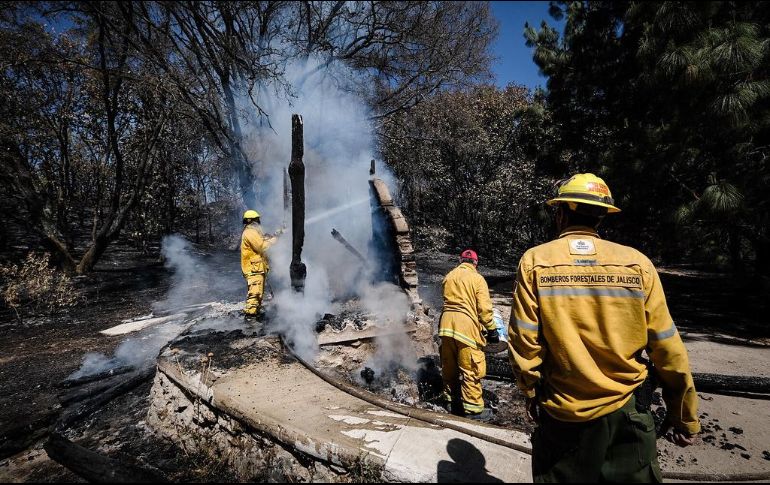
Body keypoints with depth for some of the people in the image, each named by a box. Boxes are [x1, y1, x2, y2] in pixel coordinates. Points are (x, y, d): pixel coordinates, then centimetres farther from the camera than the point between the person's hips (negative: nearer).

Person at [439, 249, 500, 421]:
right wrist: (491, 329, 0)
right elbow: (484, 308, -7)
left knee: (449, 366, 16)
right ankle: (473, 408, 8)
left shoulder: (449, 277, 14)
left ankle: (451, 399, 30)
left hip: (446, 323, 6)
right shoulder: (477, 278, -2)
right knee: (471, 369, 2)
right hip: (466, 325, -6)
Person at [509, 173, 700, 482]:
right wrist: (684, 417, 9)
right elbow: (668, 352, -4)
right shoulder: (636, 263, -8)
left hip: (563, 417, 0)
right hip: (627, 414, 1)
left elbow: (524, 345, -12)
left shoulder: (535, 262, -11)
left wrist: (532, 395, 5)